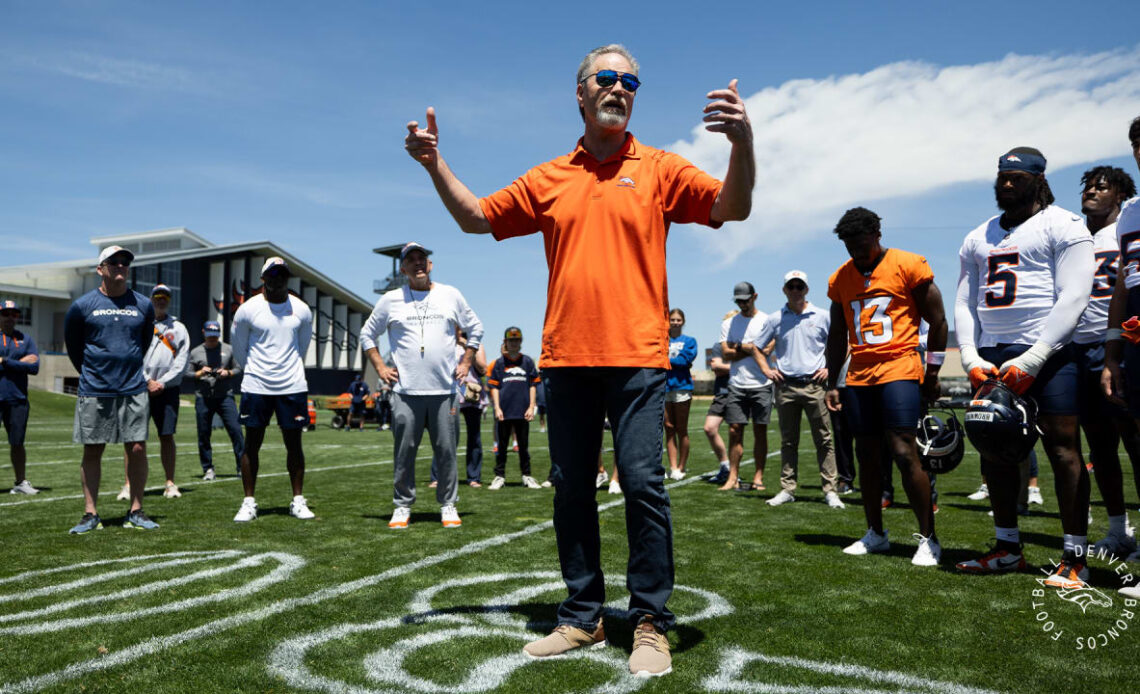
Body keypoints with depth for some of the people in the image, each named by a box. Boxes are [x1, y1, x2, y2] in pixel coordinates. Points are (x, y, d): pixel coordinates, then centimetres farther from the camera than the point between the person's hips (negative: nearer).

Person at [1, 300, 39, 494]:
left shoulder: (25, 339, 12)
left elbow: (34, 367, -1)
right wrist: (21, 362, -10)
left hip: (17, 399, 3)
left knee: (17, 443, 9)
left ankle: (21, 482, 17)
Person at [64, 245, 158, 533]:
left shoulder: (143, 305, 5)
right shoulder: (82, 306, 0)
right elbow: (72, 344, 13)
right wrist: (90, 372, 15)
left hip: (133, 390, 1)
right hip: (94, 391, -1)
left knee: (137, 449, -2)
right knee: (92, 452, 4)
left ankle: (136, 512, 8)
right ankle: (90, 514, 13)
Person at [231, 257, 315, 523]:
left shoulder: (302, 310, 3)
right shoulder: (248, 309, -3)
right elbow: (239, 347, 10)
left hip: (293, 386, 1)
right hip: (256, 387, -1)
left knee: (294, 443, 5)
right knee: (252, 444, 4)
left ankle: (298, 501, 14)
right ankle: (249, 502, 14)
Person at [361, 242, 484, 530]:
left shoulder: (451, 295, 11)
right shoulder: (390, 300, 8)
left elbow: (475, 329, 19)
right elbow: (367, 334, 17)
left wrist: (465, 362, 10)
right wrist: (380, 367, 7)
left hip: (444, 390, 1)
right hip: (406, 391, 0)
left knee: (446, 450, 2)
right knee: (404, 452, 2)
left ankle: (448, 505, 13)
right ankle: (402, 506, 14)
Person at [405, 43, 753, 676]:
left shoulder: (658, 169, 7)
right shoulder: (548, 179, 14)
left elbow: (732, 208, -3)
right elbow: (476, 217, 20)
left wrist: (742, 141, -20)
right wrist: (434, 162, 8)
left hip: (635, 355, -3)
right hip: (565, 356, 4)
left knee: (643, 482, -7)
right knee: (571, 490, 9)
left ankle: (651, 624, 7)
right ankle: (582, 617, 22)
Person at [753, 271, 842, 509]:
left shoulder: (822, 317, 4)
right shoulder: (775, 319, 7)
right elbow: (757, 347, 16)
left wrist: (830, 368, 1)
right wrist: (766, 370, 5)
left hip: (814, 384, -1)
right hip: (785, 386, 2)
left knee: (824, 440, -1)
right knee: (788, 441, 8)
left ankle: (830, 490, 4)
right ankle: (787, 489, 14)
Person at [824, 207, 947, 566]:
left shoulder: (908, 266, -3)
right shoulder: (839, 278, 11)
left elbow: (937, 321, 1)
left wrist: (932, 372, 1)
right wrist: (832, 383, 14)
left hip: (899, 371, -5)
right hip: (859, 375, 5)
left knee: (904, 452, -12)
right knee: (867, 455, 8)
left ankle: (928, 539, -1)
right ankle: (876, 533, 20)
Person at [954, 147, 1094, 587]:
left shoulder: (1062, 226, 0)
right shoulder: (978, 238, 18)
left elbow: (1072, 299, -10)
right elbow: (965, 303, 15)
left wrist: (1031, 361, -16)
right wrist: (971, 359, 0)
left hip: (1047, 353, -6)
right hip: (992, 356, 6)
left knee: (1061, 447, -6)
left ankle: (1075, 558, 2)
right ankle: (1007, 549, 18)